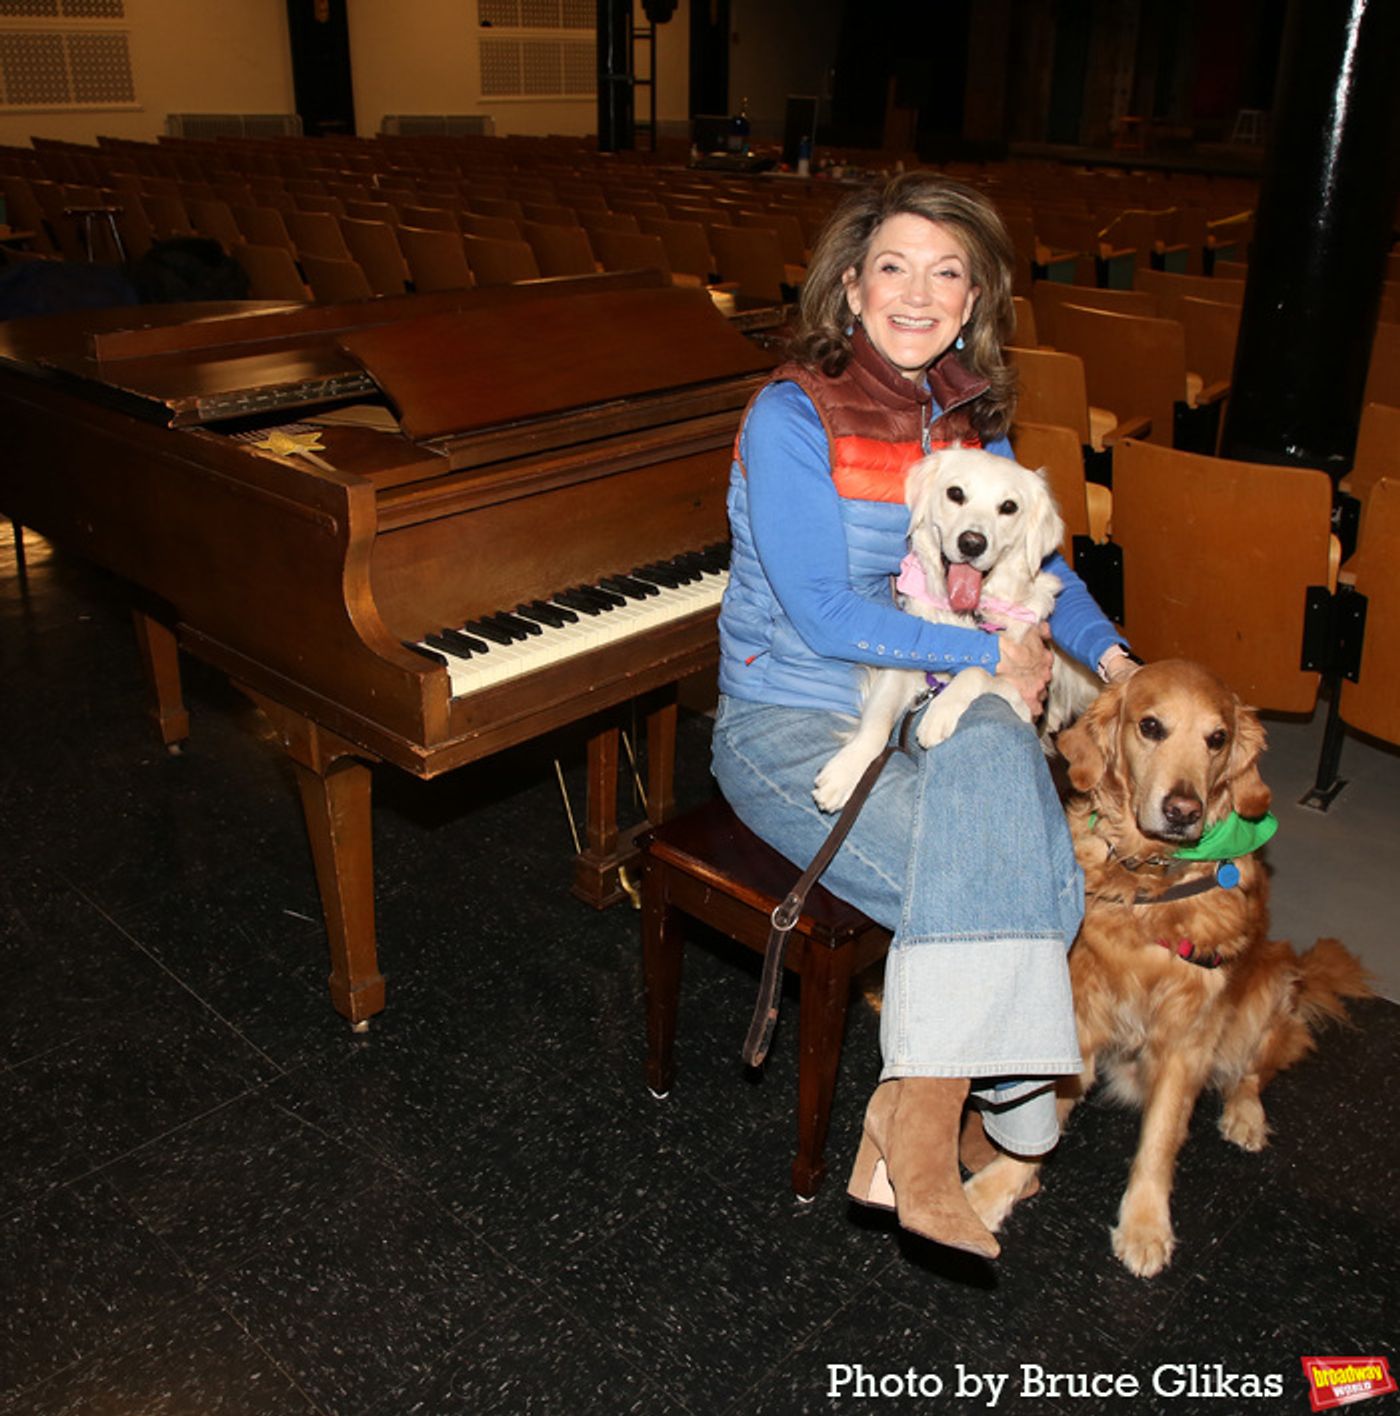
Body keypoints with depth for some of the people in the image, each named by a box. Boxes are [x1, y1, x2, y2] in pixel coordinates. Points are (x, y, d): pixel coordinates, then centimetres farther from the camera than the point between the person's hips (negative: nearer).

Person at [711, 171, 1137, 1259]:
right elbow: (823, 618, -18)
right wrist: (993, 654, -14)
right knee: (976, 882, -27)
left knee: (992, 756, -29)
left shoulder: (971, 418, 8)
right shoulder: (793, 418, -12)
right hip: (790, 724, -5)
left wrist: (1107, 652, 5)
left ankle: (913, 1124, -17)